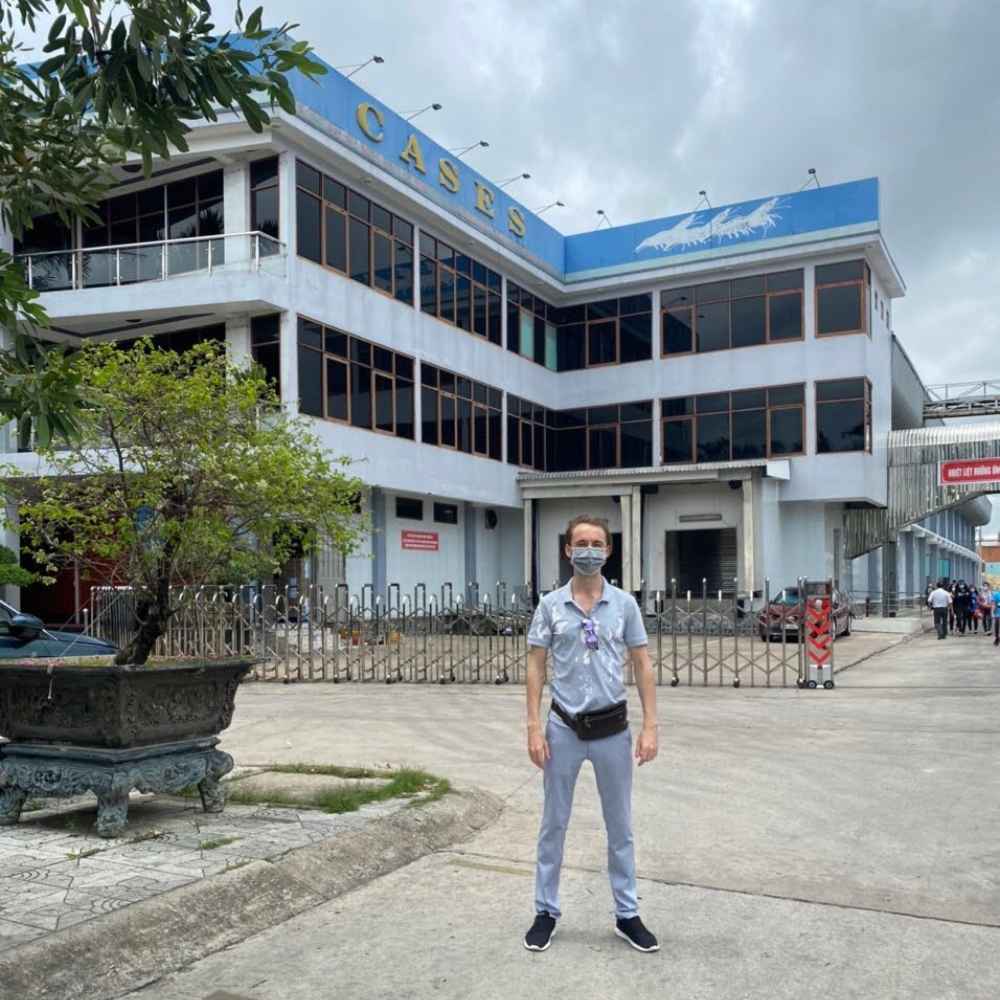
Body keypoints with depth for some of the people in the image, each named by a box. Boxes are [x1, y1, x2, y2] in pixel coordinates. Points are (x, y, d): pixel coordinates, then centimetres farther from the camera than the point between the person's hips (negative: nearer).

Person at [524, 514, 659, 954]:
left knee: (620, 826, 12)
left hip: (612, 728, 1)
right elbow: (535, 667, -1)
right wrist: (534, 728, -8)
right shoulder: (551, 604, -3)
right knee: (554, 824, 10)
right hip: (564, 728, 0)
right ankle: (546, 911, 24)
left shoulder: (624, 604, -1)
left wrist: (650, 727, -5)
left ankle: (627, 914, 25)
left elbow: (642, 666, 1)